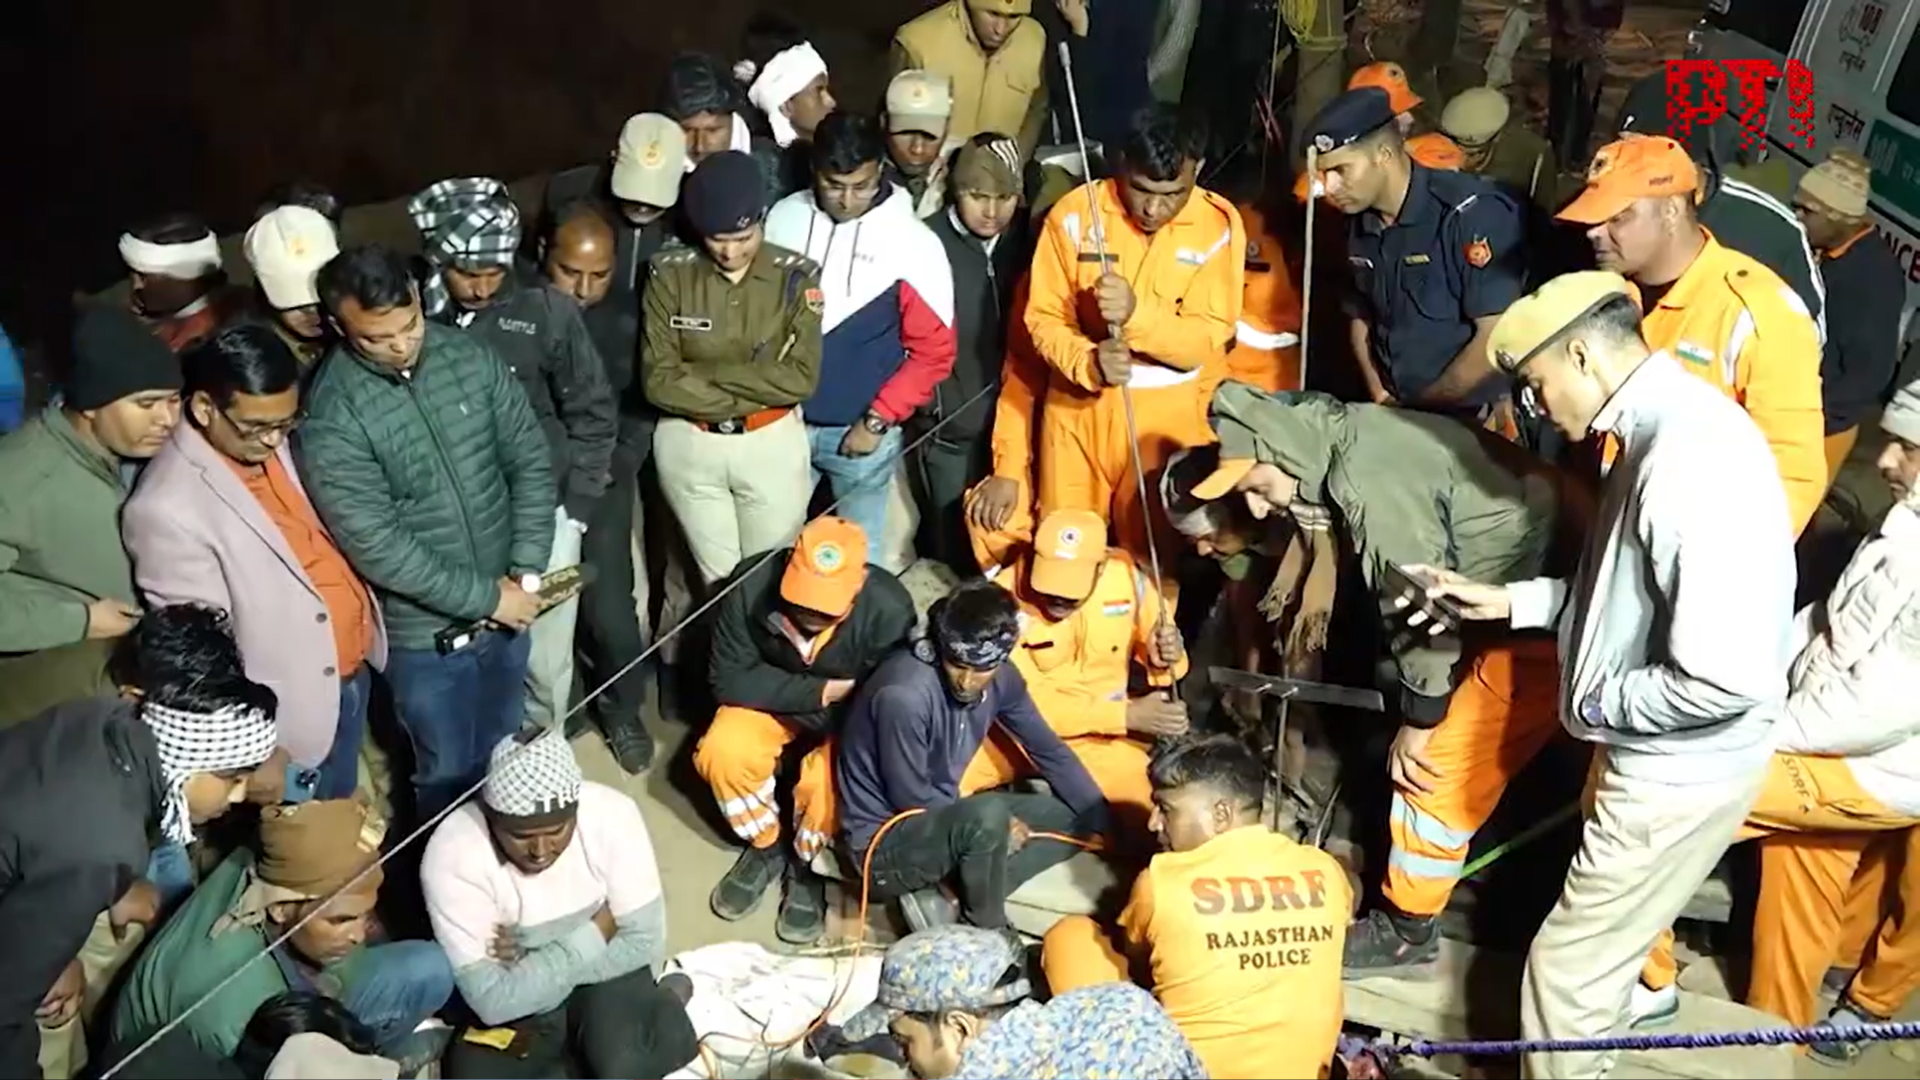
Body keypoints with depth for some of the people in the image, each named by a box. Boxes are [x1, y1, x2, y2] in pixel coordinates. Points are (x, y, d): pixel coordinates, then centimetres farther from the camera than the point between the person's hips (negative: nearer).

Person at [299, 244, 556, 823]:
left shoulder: (470, 357, -8)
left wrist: (526, 572, -11)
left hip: (505, 608, 4)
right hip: (425, 634, -4)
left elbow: (531, 461, -2)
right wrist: (486, 597, -18)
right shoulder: (331, 417, -22)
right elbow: (377, 546, -22)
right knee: (448, 776, 15)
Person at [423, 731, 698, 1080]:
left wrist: (536, 966, -19)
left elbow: (645, 943, -14)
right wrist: (593, 934, -21)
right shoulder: (452, 855, -26)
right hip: (514, 1003, 1)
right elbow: (492, 1003, -25)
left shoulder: (612, 815, -22)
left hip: (603, 972, -1)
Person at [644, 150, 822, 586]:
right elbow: (658, 380, -11)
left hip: (772, 443, 0)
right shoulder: (671, 276, -7)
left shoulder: (795, 277, -8)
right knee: (718, 576, 11)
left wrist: (705, 372, -17)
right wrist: (755, 393, -16)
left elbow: (800, 379, -14)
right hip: (688, 443, 1)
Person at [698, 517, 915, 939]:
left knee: (825, 784, -27)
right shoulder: (752, 585, -28)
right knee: (722, 751, -24)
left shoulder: (888, 608, -32)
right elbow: (730, 679, -20)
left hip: (854, 716, -2)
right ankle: (766, 847, 5)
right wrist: (819, 692, -25)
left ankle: (808, 864, 6)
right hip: (775, 700, 2)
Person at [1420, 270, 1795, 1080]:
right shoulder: (1661, 426, 3)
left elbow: (1726, 678, -32)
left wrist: (1595, 702, -18)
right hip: (1652, 757, 9)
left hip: (1678, 772, -9)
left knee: (1568, 967, 7)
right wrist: (1509, 601, 9)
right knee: (1602, 944, 26)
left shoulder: (1688, 459, -30)